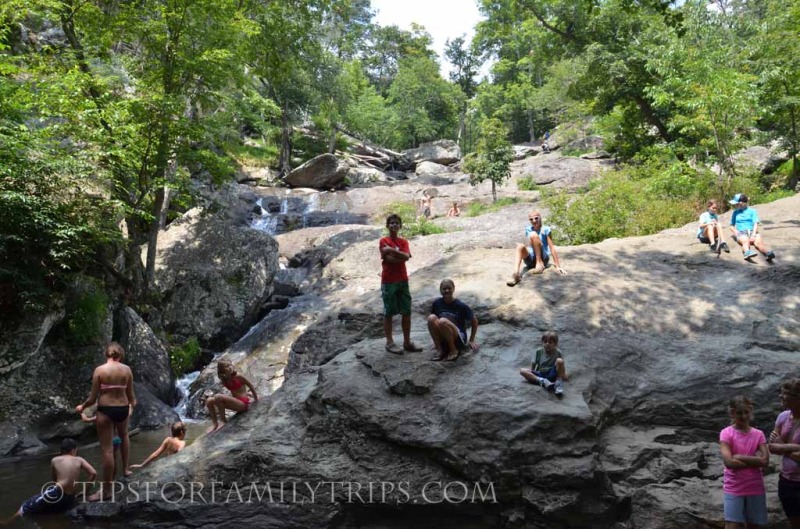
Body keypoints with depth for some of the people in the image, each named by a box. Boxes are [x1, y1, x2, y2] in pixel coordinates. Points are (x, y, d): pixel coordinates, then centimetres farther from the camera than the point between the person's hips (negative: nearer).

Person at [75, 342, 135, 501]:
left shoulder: (100, 370, -8)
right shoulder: (127, 369, 0)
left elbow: (93, 397, -5)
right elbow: (130, 395, 7)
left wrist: (82, 406, 15)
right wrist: (133, 404, 30)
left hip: (105, 410, -3)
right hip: (122, 409, 3)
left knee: (107, 449, 2)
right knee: (123, 435, 35)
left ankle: (106, 488, 9)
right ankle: (125, 468, 42)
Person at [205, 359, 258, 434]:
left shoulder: (238, 377, -12)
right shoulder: (224, 381, 4)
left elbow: (250, 386, -1)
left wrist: (256, 399, 8)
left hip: (243, 403, -7)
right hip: (236, 403, 7)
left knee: (218, 397, -26)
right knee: (209, 401, -5)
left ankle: (223, 420, -12)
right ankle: (214, 423, -3)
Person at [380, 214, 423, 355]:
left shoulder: (403, 242, 10)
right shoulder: (383, 241, -4)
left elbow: (407, 256, -9)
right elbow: (389, 259, -17)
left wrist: (392, 250, -16)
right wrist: (400, 256, -7)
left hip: (403, 280, 5)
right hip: (388, 281, -5)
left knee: (407, 312, 6)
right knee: (389, 312, 1)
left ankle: (407, 342, 13)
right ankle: (389, 342, 7)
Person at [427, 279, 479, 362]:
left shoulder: (461, 305, -7)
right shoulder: (437, 303, 1)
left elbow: (474, 321, 4)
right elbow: (433, 322, 16)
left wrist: (471, 340, 6)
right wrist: (437, 339, 15)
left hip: (459, 339, -3)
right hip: (443, 341, 3)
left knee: (442, 321, -32)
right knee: (431, 317, -24)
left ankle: (454, 350, -13)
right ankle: (439, 350, -16)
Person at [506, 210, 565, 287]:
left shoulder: (546, 230, -4)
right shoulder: (528, 229, 9)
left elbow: (552, 248, -8)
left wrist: (558, 266, -12)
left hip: (543, 258, -4)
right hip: (531, 260, 4)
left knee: (533, 234, -24)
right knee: (520, 246, -29)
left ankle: (539, 264, -23)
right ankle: (516, 274, -45)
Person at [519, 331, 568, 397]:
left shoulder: (557, 352, -3)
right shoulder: (539, 351, 2)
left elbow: (562, 365, 6)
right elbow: (533, 364, 8)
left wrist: (564, 374, -3)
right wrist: (531, 374, 3)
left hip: (551, 375, -3)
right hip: (540, 375, 3)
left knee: (559, 361, -28)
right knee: (522, 371, -21)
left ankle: (558, 383, -19)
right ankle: (542, 381, -35)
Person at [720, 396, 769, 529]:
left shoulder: (758, 434, 5)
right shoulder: (726, 433, -5)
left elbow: (765, 460, -8)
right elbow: (729, 462, -16)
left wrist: (739, 457, -13)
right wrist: (754, 461, -12)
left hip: (755, 489, 3)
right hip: (734, 489, -3)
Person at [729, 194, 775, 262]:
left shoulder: (752, 211, 16)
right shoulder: (735, 213, 23)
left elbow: (755, 224, 4)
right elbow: (732, 226, 23)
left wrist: (753, 235, -14)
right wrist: (736, 233, 0)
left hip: (752, 231, 1)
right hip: (741, 232, -1)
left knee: (758, 242, -35)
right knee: (745, 241, -39)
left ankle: (769, 253, -64)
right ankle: (747, 253, -72)